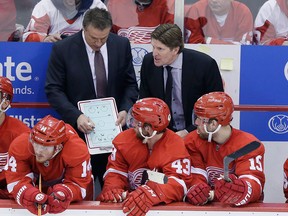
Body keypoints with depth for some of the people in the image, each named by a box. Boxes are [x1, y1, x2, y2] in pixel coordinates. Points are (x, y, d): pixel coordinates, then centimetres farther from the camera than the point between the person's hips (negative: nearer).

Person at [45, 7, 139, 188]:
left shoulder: (122, 45, 0)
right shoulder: (62, 49, -8)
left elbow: (130, 84, 7)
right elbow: (53, 89, -8)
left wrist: (125, 109, -10)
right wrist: (76, 116, -20)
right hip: (79, 128, -2)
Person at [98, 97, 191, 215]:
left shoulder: (175, 147, -13)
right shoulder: (124, 139, -1)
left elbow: (177, 183, -23)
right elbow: (115, 171, 3)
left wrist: (150, 194, -42)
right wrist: (112, 189, -21)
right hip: (131, 202, 3)